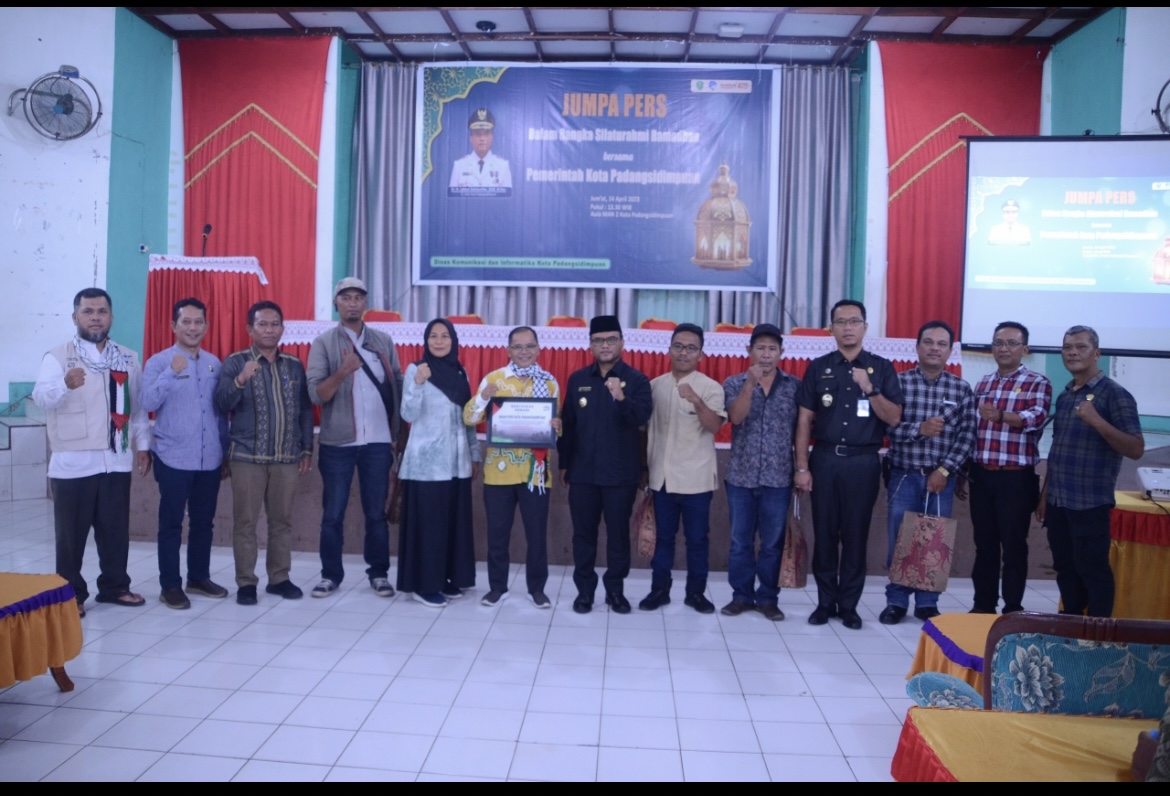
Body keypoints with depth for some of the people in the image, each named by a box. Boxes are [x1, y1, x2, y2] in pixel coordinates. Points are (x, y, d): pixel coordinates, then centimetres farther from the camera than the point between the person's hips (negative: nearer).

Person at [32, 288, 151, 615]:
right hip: (73, 462, -4)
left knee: (115, 529, 13)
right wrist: (66, 384, -42)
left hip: (116, 461, 4)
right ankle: (71, 594, 17)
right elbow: (42, 397, -22)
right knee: (71, 533, 4)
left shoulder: (128, 359, 9)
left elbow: (138, 407, 13)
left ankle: (114, 586, 26)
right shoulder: (57, 357, -6)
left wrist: (143, 444, 10)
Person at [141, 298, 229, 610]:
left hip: (210, 459, 4)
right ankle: (170, 585, 12)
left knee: (203, 521, 12)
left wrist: (226, 454, 13)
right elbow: (148, 403, -18)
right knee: (171, 523, 3)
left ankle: (199, 577, 25)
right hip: (174, 459, -4)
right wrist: (172, 372, -29)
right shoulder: (158, 362, -5)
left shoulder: (214, 363, 8)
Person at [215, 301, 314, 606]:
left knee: (282, 520, 8)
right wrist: (240, 380, -27)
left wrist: (307, 449, 9)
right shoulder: (235, 362, 0)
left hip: (287, 457, 3)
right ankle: (246, 582, 10)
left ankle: (279, 578, 18)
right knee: (245, 521, 1)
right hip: (247, 456, -3)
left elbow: (305, 410, 13)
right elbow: (221, 404, -10)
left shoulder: (295, 365, 11)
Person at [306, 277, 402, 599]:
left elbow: (398, 385, 8)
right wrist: (343, 371, -26)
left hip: (377, 442, 2)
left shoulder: (384, 342, 8)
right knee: (333, 513, 6)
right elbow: (316, 394, -9)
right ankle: (330, 575, 18)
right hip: (337, 443, -1)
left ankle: (379, 573, 19)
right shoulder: (323, 343, 0)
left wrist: (401, 430, 0)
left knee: (376, 512, 9)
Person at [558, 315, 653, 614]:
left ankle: (616, 590, 19)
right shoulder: (578, 380, 7)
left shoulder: (637, 380, -2)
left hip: (621, 473, -2)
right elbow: (567, 423, 9)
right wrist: (564, 463, 8)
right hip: (583, 471, 2)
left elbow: (642, 418, -17)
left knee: (618, 533, 7)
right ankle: (584, 590, 19)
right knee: (583, 533, 8)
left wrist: (622, 398, -35)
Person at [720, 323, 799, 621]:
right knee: (740, 541, 8)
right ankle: (741, 595, 20)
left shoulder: (796, 386, 3)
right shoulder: (734, 383, 3)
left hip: (779, 478, 0)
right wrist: (750, 383, -24)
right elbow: (736, 417, -14)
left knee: (773, 543, 7)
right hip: (741, 476, 0)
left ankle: (768, 598, 19)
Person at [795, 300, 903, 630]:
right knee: (824, 533, 6)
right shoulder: (818, 368, 6)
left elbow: (894, 418, -1)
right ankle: (825, 602, 17)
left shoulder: (882, 368, 4)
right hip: (825, 458, 1)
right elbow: (804, 420, 4)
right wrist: (802, 466, -2)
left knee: (856, 535, 5)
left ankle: (849, 605, 17)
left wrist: (870, 389, -16)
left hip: (863, 461, -1)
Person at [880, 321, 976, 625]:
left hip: (942, 478, 1)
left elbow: (967, 436, -1)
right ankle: (896, 601, 15)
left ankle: (927, 602, 20)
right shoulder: (898, 382, -1)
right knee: (899, 540, 3)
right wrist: (918, 429, -21)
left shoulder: (962, 389, 3)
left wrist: (944, 471, -9)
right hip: (904, 475, -1)